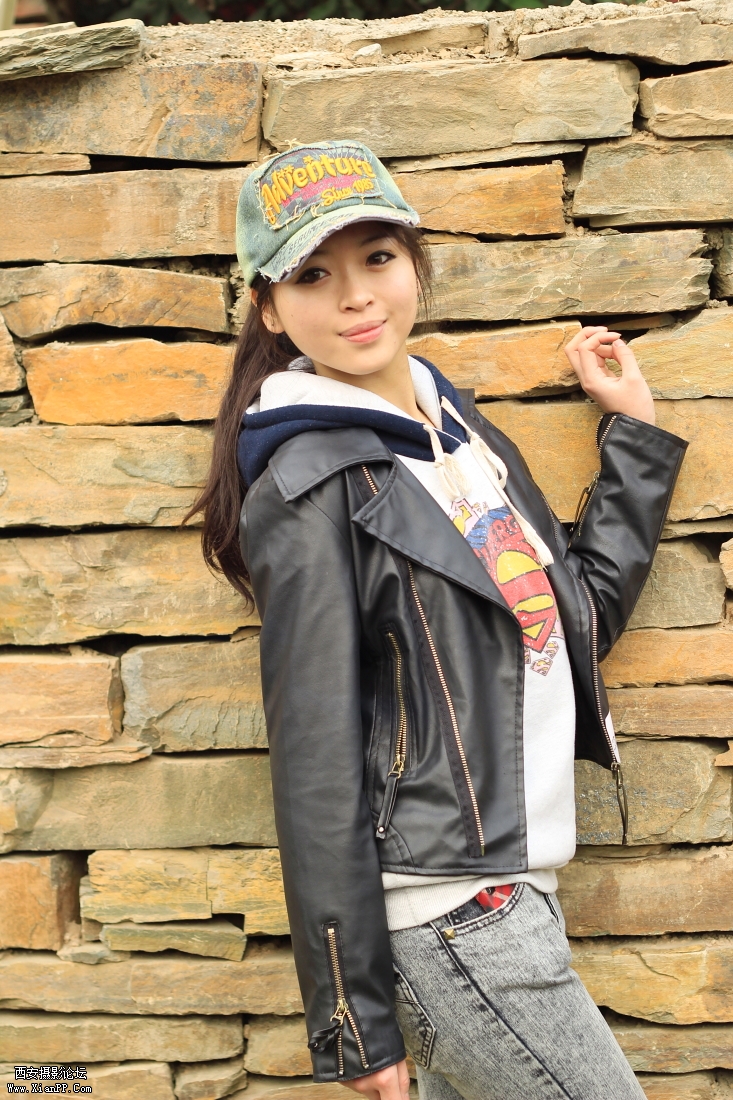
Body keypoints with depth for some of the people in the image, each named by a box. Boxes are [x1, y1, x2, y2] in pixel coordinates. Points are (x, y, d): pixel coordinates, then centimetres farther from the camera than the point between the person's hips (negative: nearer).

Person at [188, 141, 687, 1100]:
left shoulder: (458, 423, 10)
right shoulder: (311, 488, -15)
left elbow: (583, 612, 17)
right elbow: (316, 767, -16)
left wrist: (634, 430, 16)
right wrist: (351, 1020, -14)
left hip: (512, 884, 8)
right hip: (445, 917, -7)